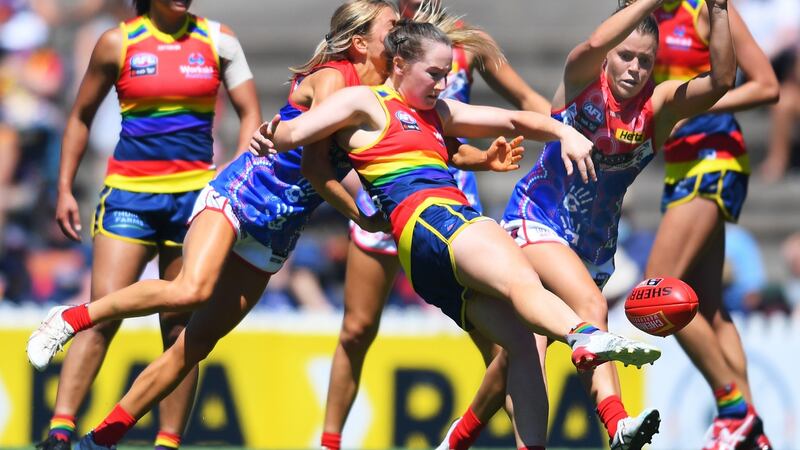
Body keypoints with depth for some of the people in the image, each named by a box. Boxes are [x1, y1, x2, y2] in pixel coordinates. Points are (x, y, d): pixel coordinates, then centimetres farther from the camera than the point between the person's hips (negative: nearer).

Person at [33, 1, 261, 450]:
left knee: (180, 323, 2)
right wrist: (65, 189, 6)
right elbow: (81, 117, 12)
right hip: (130, 192, -2)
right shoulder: (118, 43, 3)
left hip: (195, 193, 2)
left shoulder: (218, 41, 6)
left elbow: (250, 114, 6)